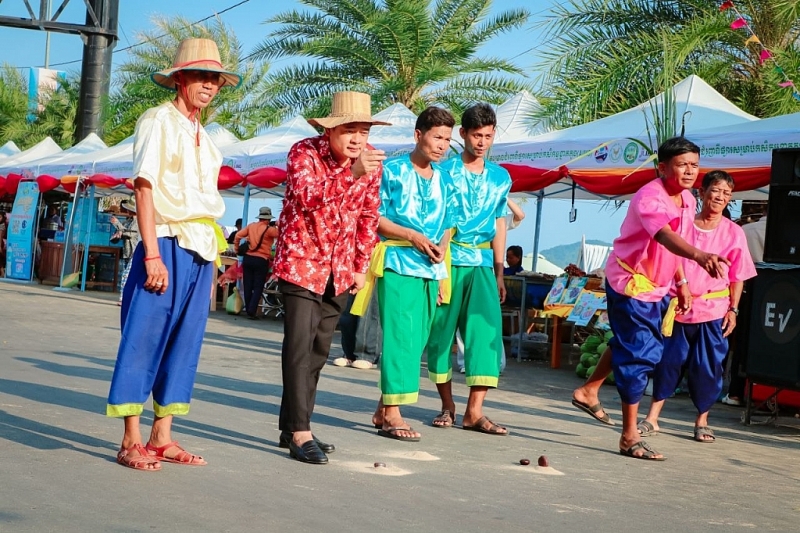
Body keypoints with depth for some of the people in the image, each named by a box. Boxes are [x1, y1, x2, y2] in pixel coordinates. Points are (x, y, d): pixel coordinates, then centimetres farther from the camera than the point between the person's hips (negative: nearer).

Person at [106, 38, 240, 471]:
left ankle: (162, 438, 13)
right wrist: (152, 255, -18)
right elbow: (144, 188, -10)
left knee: (184, 343, 7)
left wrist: (211, 256, 8)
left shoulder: (202, 137, 19)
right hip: (168, 244, -8)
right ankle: (131, 442, 0)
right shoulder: (159, 121, -2)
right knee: (143, 340, -5)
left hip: (202, 249, 8)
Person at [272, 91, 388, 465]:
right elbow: (308, 199, -36)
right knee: (300, 344, -14)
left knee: (319, 349, 10)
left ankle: (291, 427, 21)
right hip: (301, 262, -6)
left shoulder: (370, 159, -2)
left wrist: (361, 266, 10)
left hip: (340, 270, 6)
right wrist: (352, 172, -47)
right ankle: (300, 433, -12)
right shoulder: (304, 153, -17)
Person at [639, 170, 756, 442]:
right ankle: (652, 419, 11)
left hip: (713, 311, 0)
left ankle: (702, 422, 18)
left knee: (707, 367, 3)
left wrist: (733, 309, -1)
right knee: (668, 360, 3)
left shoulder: (733, 233, 1)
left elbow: (737, 277, 4)